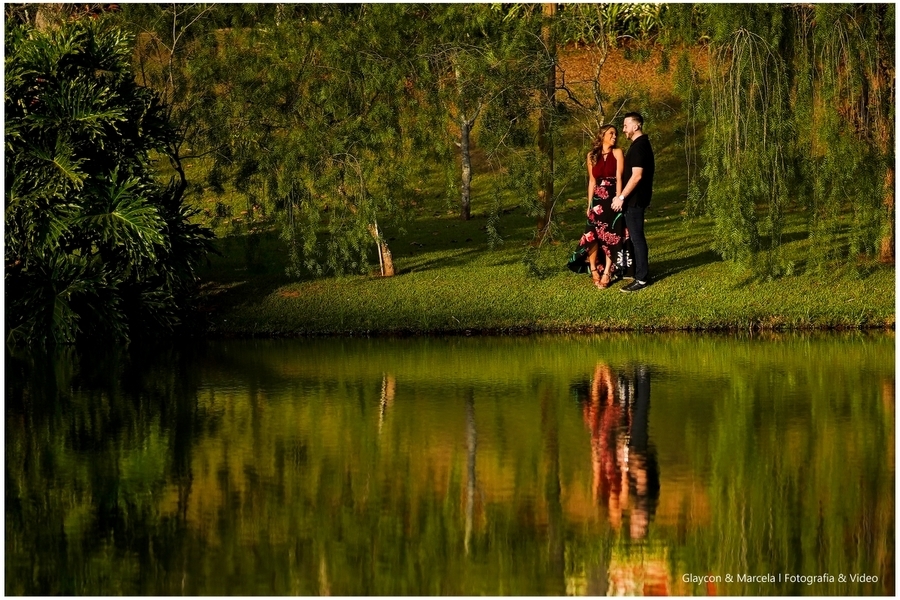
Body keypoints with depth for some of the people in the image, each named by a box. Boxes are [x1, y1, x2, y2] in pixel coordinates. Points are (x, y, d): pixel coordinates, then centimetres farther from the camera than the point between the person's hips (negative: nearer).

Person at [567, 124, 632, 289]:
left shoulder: (617, 153, -2)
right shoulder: (592, 156, 7)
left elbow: (619, 177, -8)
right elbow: (592, 181, 11)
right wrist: (589, 204, 9)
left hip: (613, 199, -3)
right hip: (598, 200, 3)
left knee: (611, 237, -2)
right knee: (592, 235, -4)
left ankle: (607, 274, 1)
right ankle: (593, 270, 10)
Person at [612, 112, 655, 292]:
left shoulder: (639, 146, -18)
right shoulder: (642, 144, 14)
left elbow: (636, 175, -24)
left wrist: (622, 197, -21)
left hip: (635, 199, -10)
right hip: (636, 198, 10)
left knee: (636, 237, -7)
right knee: (636, 236, 16)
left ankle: (642, 279, -6)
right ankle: (640, 272, 23)